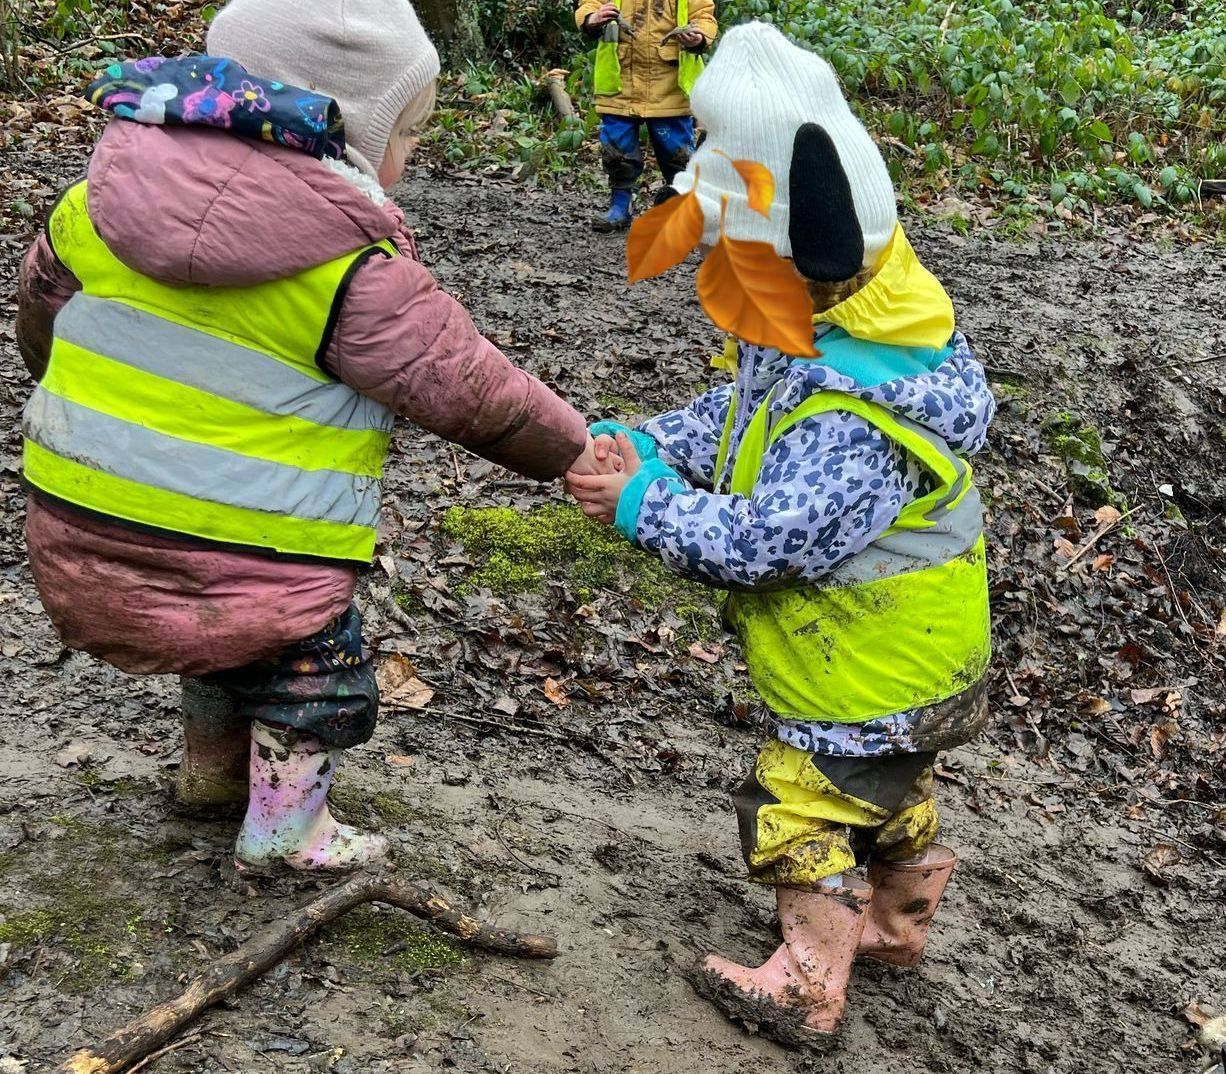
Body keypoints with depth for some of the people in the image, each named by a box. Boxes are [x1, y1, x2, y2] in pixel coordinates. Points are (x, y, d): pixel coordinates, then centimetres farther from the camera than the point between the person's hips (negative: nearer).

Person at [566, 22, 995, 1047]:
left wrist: (645, 503, -25)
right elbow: (734, 415, 5)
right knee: (888, 789, 27)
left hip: (871, 667, -10)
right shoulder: (824, 340, -6)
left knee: (803, 809, 4)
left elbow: (763, 541, -36)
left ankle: (806, 988, 18)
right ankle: (897, 923, 48)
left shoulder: (848, 422, -38)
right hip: (895, 654, 10)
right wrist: (641, 442, -10)